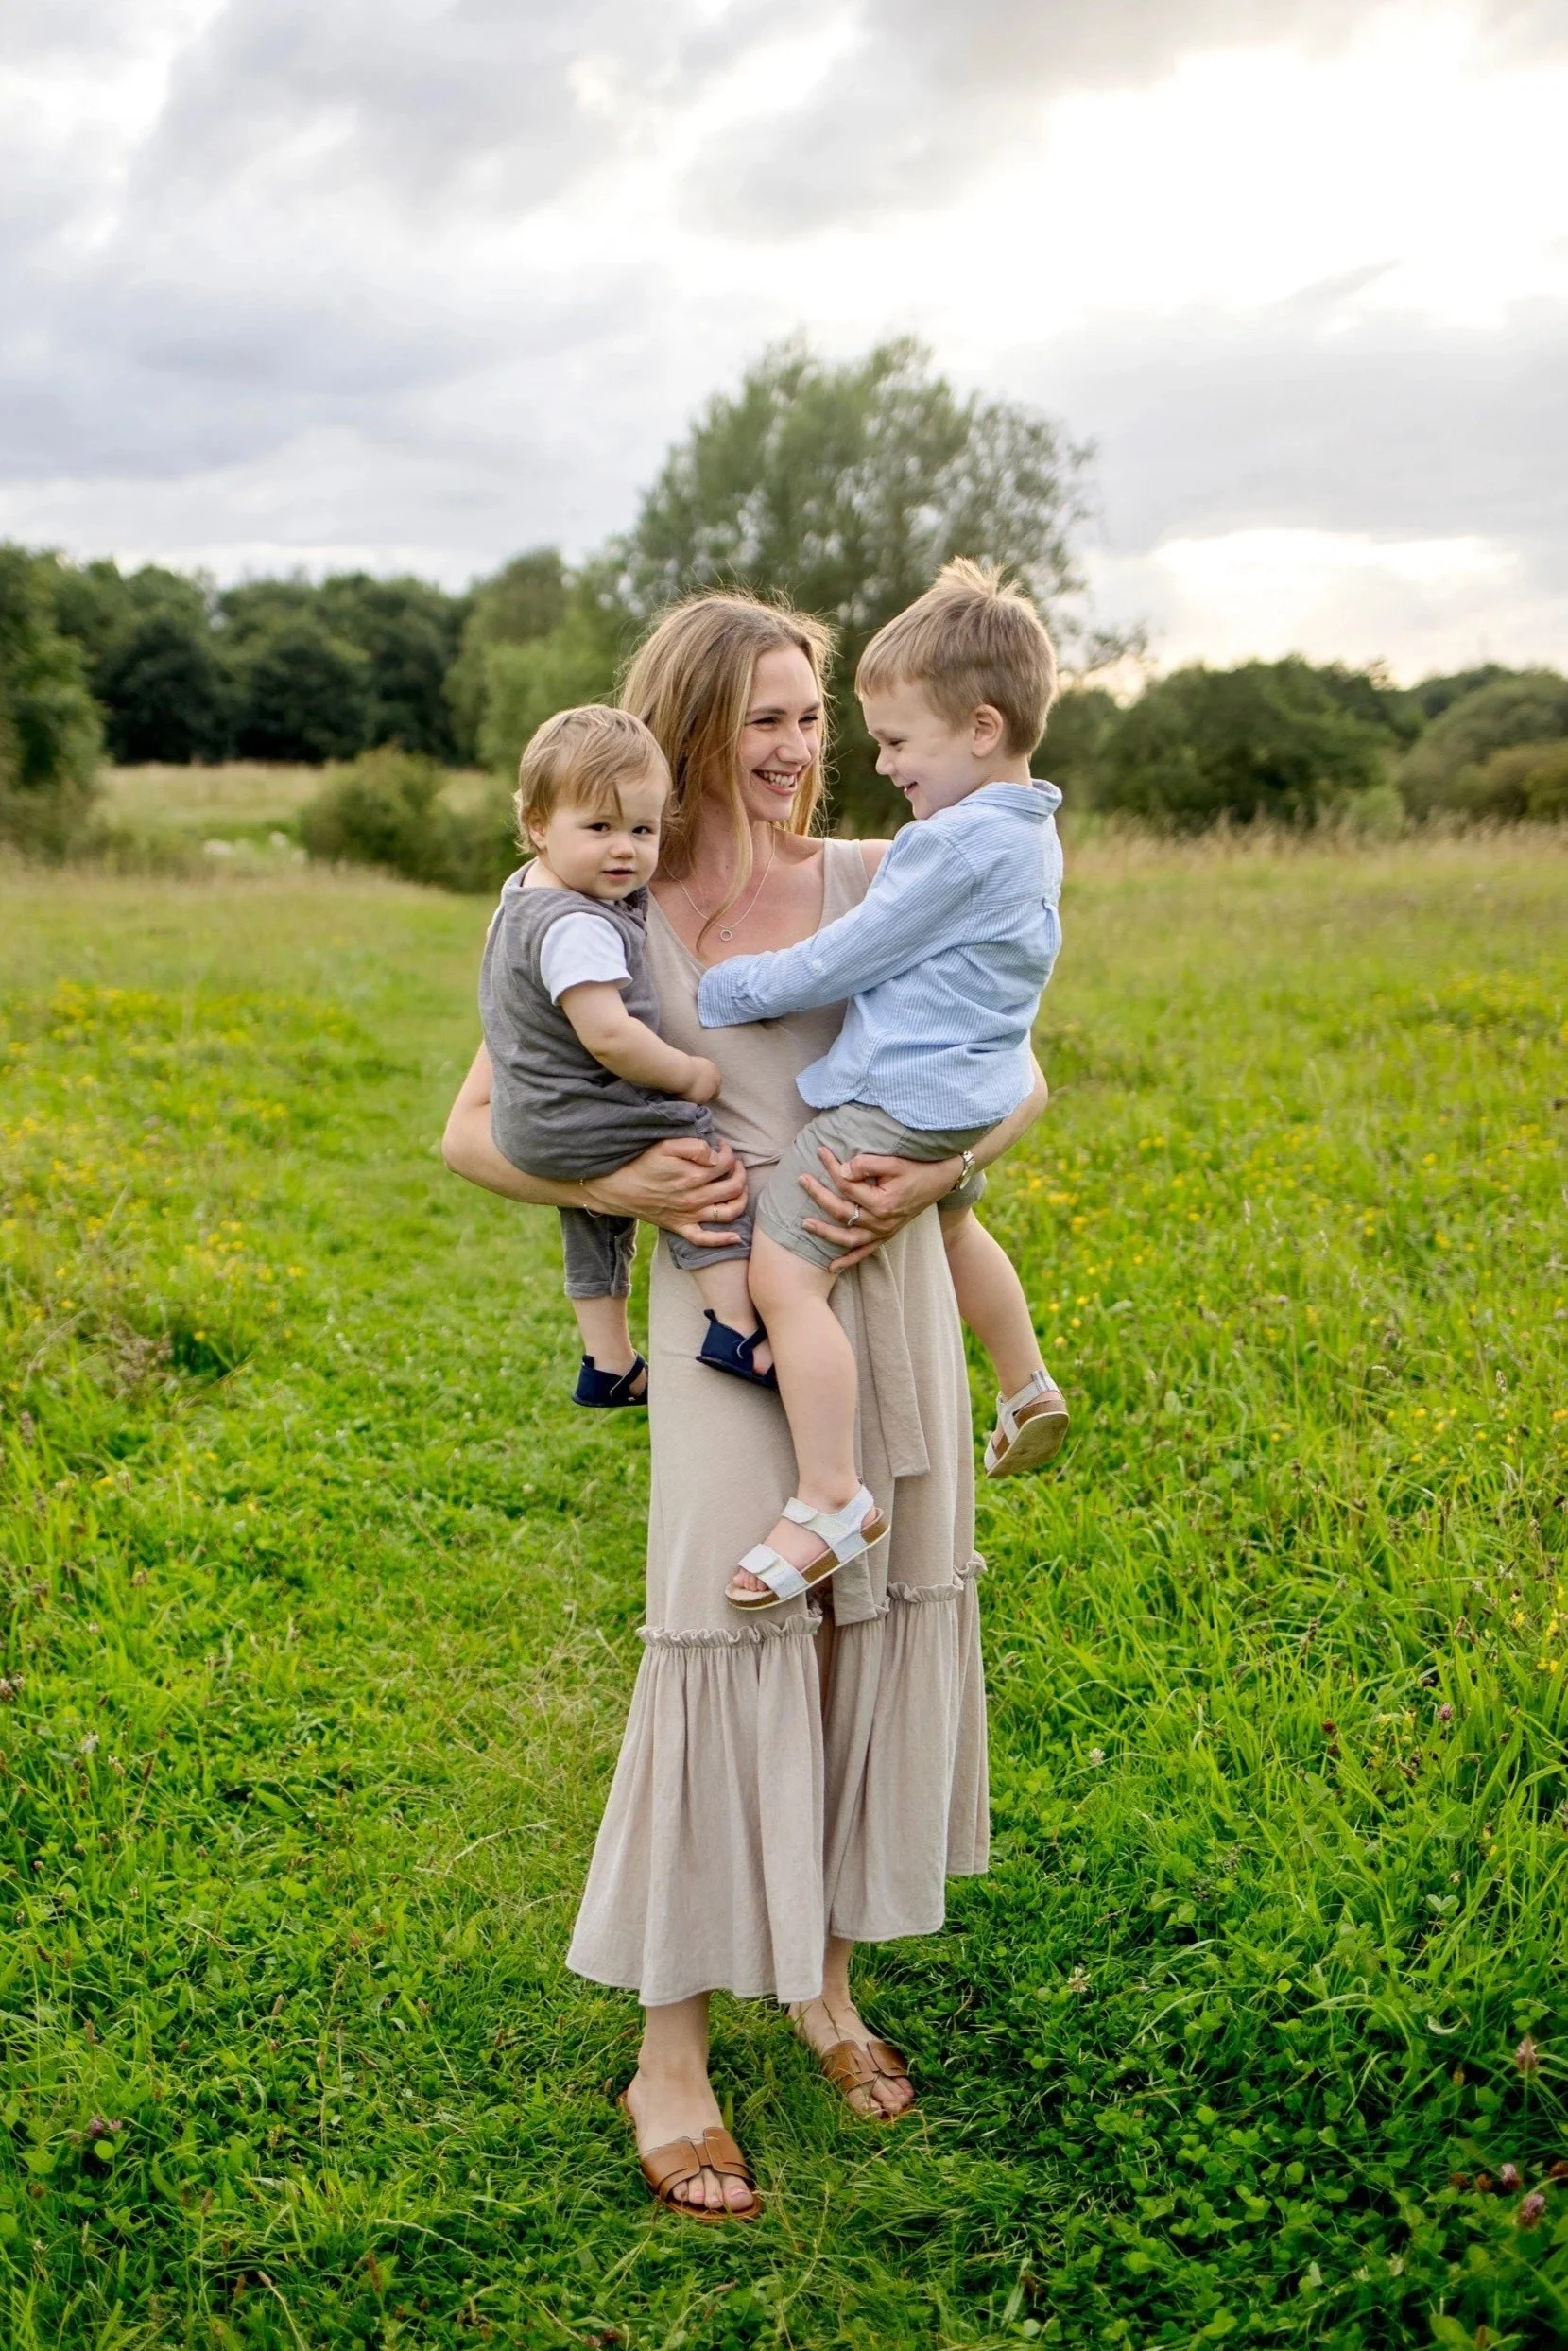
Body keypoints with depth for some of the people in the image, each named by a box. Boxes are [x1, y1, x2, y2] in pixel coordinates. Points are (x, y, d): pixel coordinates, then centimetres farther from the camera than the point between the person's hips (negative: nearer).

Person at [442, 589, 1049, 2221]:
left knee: (875, 1630, 9)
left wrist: (935, 1176, -12)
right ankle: (670, 2056, 13)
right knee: (725, 1639, -4)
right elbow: (472, 1132, 4)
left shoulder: (876, 885, 6)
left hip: (890, 1291, 3)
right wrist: (613, 1189, -13)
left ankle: (827, 1979, 31)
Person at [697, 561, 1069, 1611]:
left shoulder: (962, 844, -22)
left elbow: (836, 962, -18)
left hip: (893, 1107, -11)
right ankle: (1030, 1390, 52)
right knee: (950, 1223, 36)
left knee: (784, 1274, -16)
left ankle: (831, 1501, -13)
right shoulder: (1024, 829, 8)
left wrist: (714, 994, -8)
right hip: (967, 1096, 11)